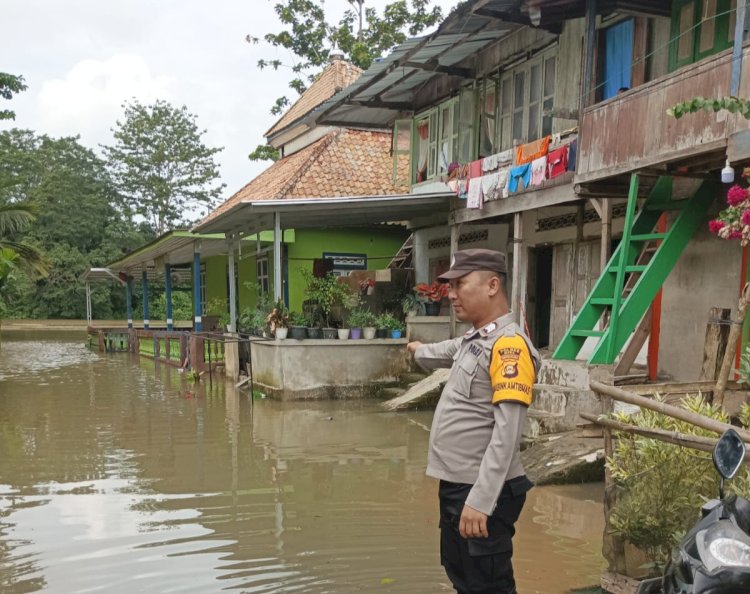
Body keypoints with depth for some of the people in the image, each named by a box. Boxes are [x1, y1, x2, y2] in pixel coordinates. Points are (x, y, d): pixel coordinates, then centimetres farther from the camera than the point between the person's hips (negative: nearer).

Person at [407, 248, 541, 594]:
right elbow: (443, 353, 36)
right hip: (454, 486, 10)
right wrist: (418, 350, 55)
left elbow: (506, 433, -25)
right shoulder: (473, 339, 11)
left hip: (482, 493, -9)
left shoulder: (508, 344, -19)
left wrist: (480, 501, -28)